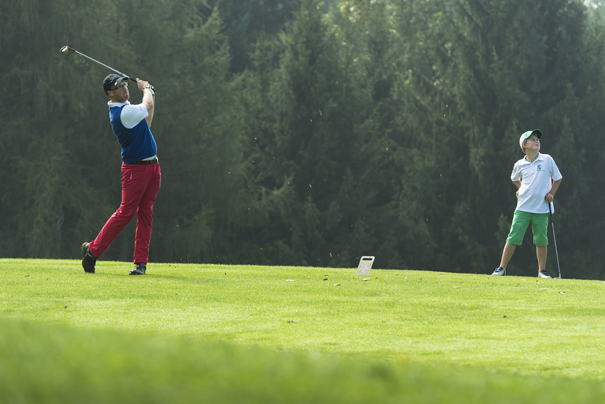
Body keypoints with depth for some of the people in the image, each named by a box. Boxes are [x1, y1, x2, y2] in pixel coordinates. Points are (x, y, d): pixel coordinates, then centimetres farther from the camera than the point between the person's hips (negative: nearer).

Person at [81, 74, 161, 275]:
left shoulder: (125, 109, 10)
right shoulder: (123, 112, -20)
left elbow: (145, 123, 26)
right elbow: (148, 106, -3)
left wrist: (150, 93, 24)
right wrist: (146, 89, 16)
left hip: (152, 166, 9)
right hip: (135, 167, -9)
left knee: (146, 213, 4)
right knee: (125, 212, -6)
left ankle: (141, 261, 3)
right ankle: (92, 250, 5)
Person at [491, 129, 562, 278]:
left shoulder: (547, 160, 1)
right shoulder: (519, 165, 5)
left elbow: (557, 178, 13)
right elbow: (515, 178, 27)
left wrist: (551, 194, 3)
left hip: (541, 209, -1)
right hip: (523, 208, 1)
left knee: (541, 240, 1)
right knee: (513, 238, -4)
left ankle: (542, 270, 14)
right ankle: (502, 268, 2)